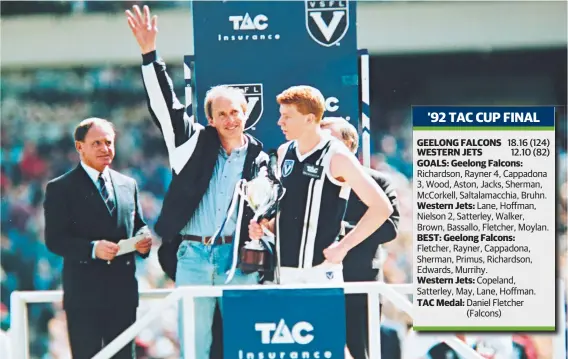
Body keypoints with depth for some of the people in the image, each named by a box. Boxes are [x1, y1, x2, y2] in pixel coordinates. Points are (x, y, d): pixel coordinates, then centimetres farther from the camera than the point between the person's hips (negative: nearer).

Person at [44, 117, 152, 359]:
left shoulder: (128, 185, 15)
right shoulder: (60, 188, -2)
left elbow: (138, 226, 22)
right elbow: (54, 240, -9)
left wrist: (143, 240, -3)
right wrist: (92, 248, -24)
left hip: (123, 289, 5)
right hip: (83, 293, -5)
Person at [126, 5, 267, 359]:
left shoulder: (258, 159, 8)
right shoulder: (196, 143, 8)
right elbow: (166, 106, 3)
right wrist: (150, 54, -5)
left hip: (238, 255, 0)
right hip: (192, 255, 0)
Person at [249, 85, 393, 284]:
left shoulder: (336, 157, -8)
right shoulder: (284, 152, 12)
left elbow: (382, 207, -12)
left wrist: (343, 246, -13)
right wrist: (266, 226, 7)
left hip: (319, 270, -6)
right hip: (284, 268, 6)